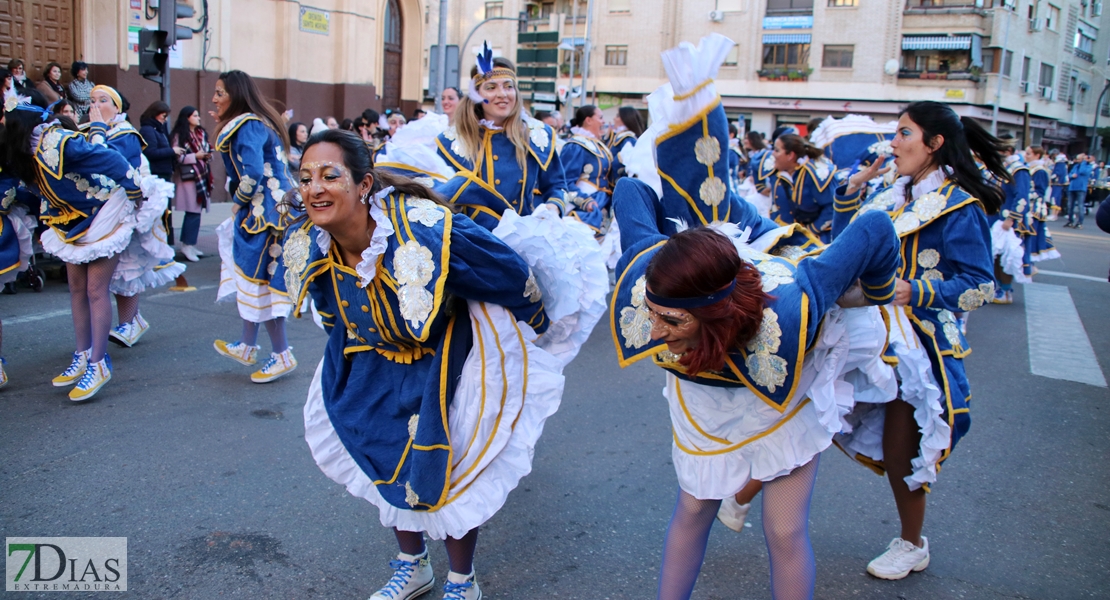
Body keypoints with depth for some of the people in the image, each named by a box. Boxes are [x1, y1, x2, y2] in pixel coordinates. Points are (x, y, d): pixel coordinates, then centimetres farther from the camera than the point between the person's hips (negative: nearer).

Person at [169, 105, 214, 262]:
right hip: (187, 176, -7)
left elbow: (207, 150, 22)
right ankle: (187, 245, -1)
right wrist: (195, 156, -16)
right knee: (193, 211, -9)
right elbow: (176, 157, -15)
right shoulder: (179, 136, -7)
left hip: (202, 175, 7)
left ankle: (190, 244, 16)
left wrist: (208, 155, 0)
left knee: (195, 211, 8)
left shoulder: (202, 133, 14)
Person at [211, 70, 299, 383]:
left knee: (259, 278, -2)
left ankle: (282, 355, 7)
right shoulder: (258, 123, 15)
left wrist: (239, 203, -10)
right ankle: (247, 346, 29)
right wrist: (241, 204, 12)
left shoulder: (248, 126, -15)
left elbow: (252, 173, -27)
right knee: (251, 277, 17)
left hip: (261, 214, -10)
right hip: (257, 212, 10)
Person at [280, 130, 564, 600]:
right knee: (391, 461, 14)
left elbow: (513, 277, -22)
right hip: (378, 359, 6)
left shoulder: (427, 233, -38)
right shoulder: (309, 248, -17)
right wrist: (352, 344, 23)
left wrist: (538, 328, -4)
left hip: (452, 359, -5)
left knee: (448, 469, 1)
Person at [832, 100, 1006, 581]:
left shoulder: (959, 207, -11)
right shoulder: (893, 196, 11)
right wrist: (850, 194, 4)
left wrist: (915, 292, -25)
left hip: (918, 342, -5)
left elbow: (979, 285, -13)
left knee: (899, 451, 5)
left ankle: (912, 546, 27)